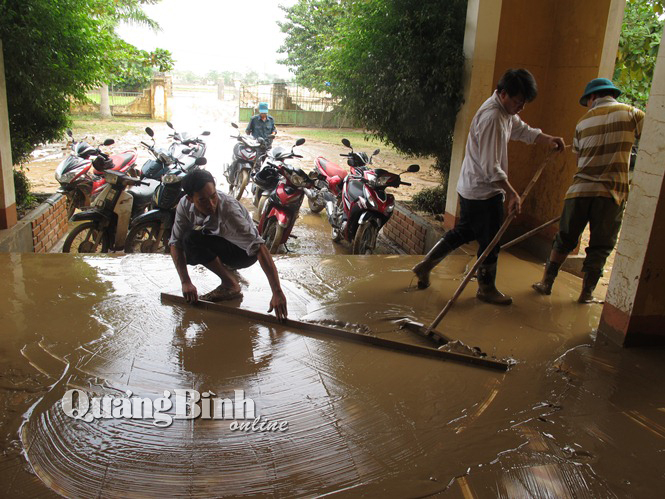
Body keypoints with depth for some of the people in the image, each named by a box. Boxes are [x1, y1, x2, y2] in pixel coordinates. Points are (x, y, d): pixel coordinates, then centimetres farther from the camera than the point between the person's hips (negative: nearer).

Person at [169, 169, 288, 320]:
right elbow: (175, 243, -14)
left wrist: (277, 293, -44)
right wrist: (185, 282, -27)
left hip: (243, 252, -7)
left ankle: (231, 284, -13)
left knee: (192, 240, -27)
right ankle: (226, 266, 8)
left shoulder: (229, 210, -35)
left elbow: (259, 248, -40)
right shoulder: (185, 205, -18)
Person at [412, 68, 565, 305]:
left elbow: (523, 130, 21)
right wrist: (512, 193, -21)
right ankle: (486, 288, 22)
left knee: (463, 232, 20)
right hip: (483, 192, -10)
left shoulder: (505, 110, 7)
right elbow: (491, 168, -26)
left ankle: (425, 265, 27)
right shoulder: (492, 118, -25)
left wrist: (548, 139, 3)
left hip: (471, 188, 10)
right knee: (490, 241, 5)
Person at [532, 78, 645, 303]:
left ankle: (546, 282, 22)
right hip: (612, 192, -2)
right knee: (600, 246, 10)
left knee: (565, 239, 15)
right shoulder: (631, 114, 1)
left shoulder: (584, 121, 10)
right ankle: (587, 293, 16)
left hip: (580, 189, 2)